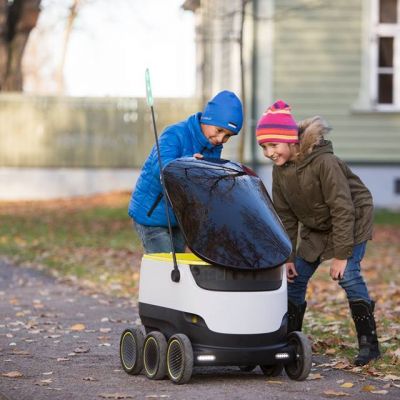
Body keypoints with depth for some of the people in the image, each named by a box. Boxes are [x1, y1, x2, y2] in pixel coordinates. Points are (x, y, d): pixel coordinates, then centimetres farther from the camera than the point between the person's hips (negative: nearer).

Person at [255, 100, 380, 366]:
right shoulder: (280, 169, -9)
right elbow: (285, 215, 0)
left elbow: (342, 210, -28)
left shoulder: (324, 162, -31)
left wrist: (341, 255, -27)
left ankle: (369, 343, -14)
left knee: (348, 275, -21)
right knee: (295, 278, 3)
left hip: (353, 222, -7)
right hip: (315, 228, 7)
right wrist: (287, 256, -2)